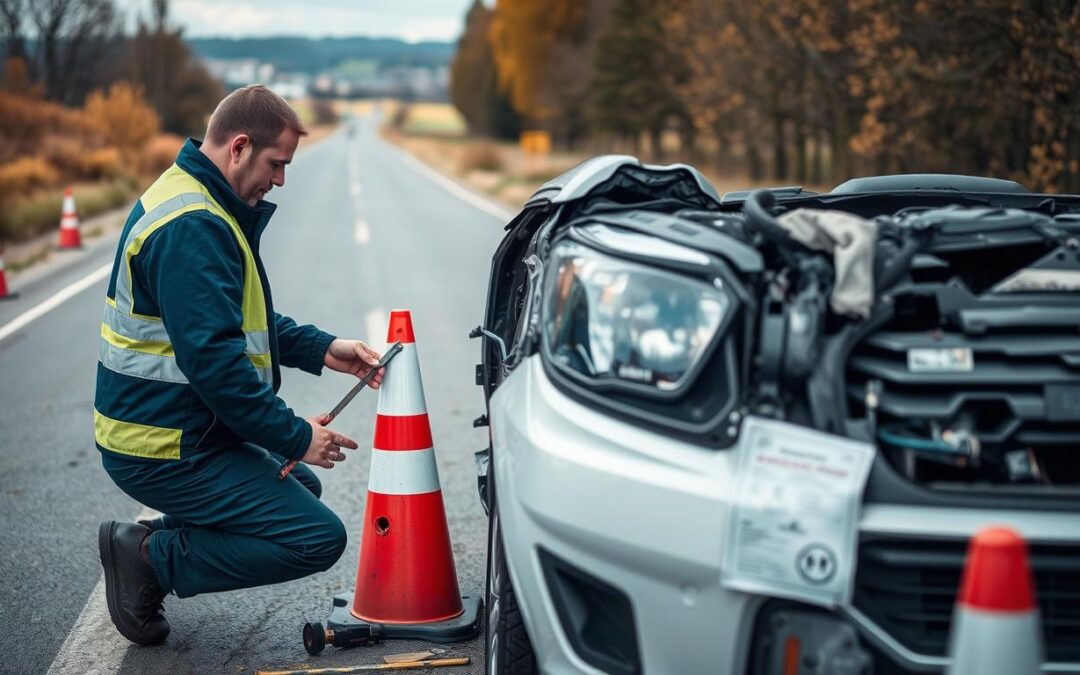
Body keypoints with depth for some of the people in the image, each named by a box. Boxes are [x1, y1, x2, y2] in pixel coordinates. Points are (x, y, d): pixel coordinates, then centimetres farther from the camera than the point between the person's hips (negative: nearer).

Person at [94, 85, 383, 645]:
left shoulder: (199, 204, 13)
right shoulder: (193, 228, -22)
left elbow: (247, 320, 22)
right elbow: (213, 360, -27)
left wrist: (322, 349, 9)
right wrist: (296, 437, -18)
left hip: (168, 427, 11)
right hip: (167, 449, -11)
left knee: (298, 490, 25)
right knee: (319, 537, -12)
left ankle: (149, 544, 12)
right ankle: (151, 557, -6)